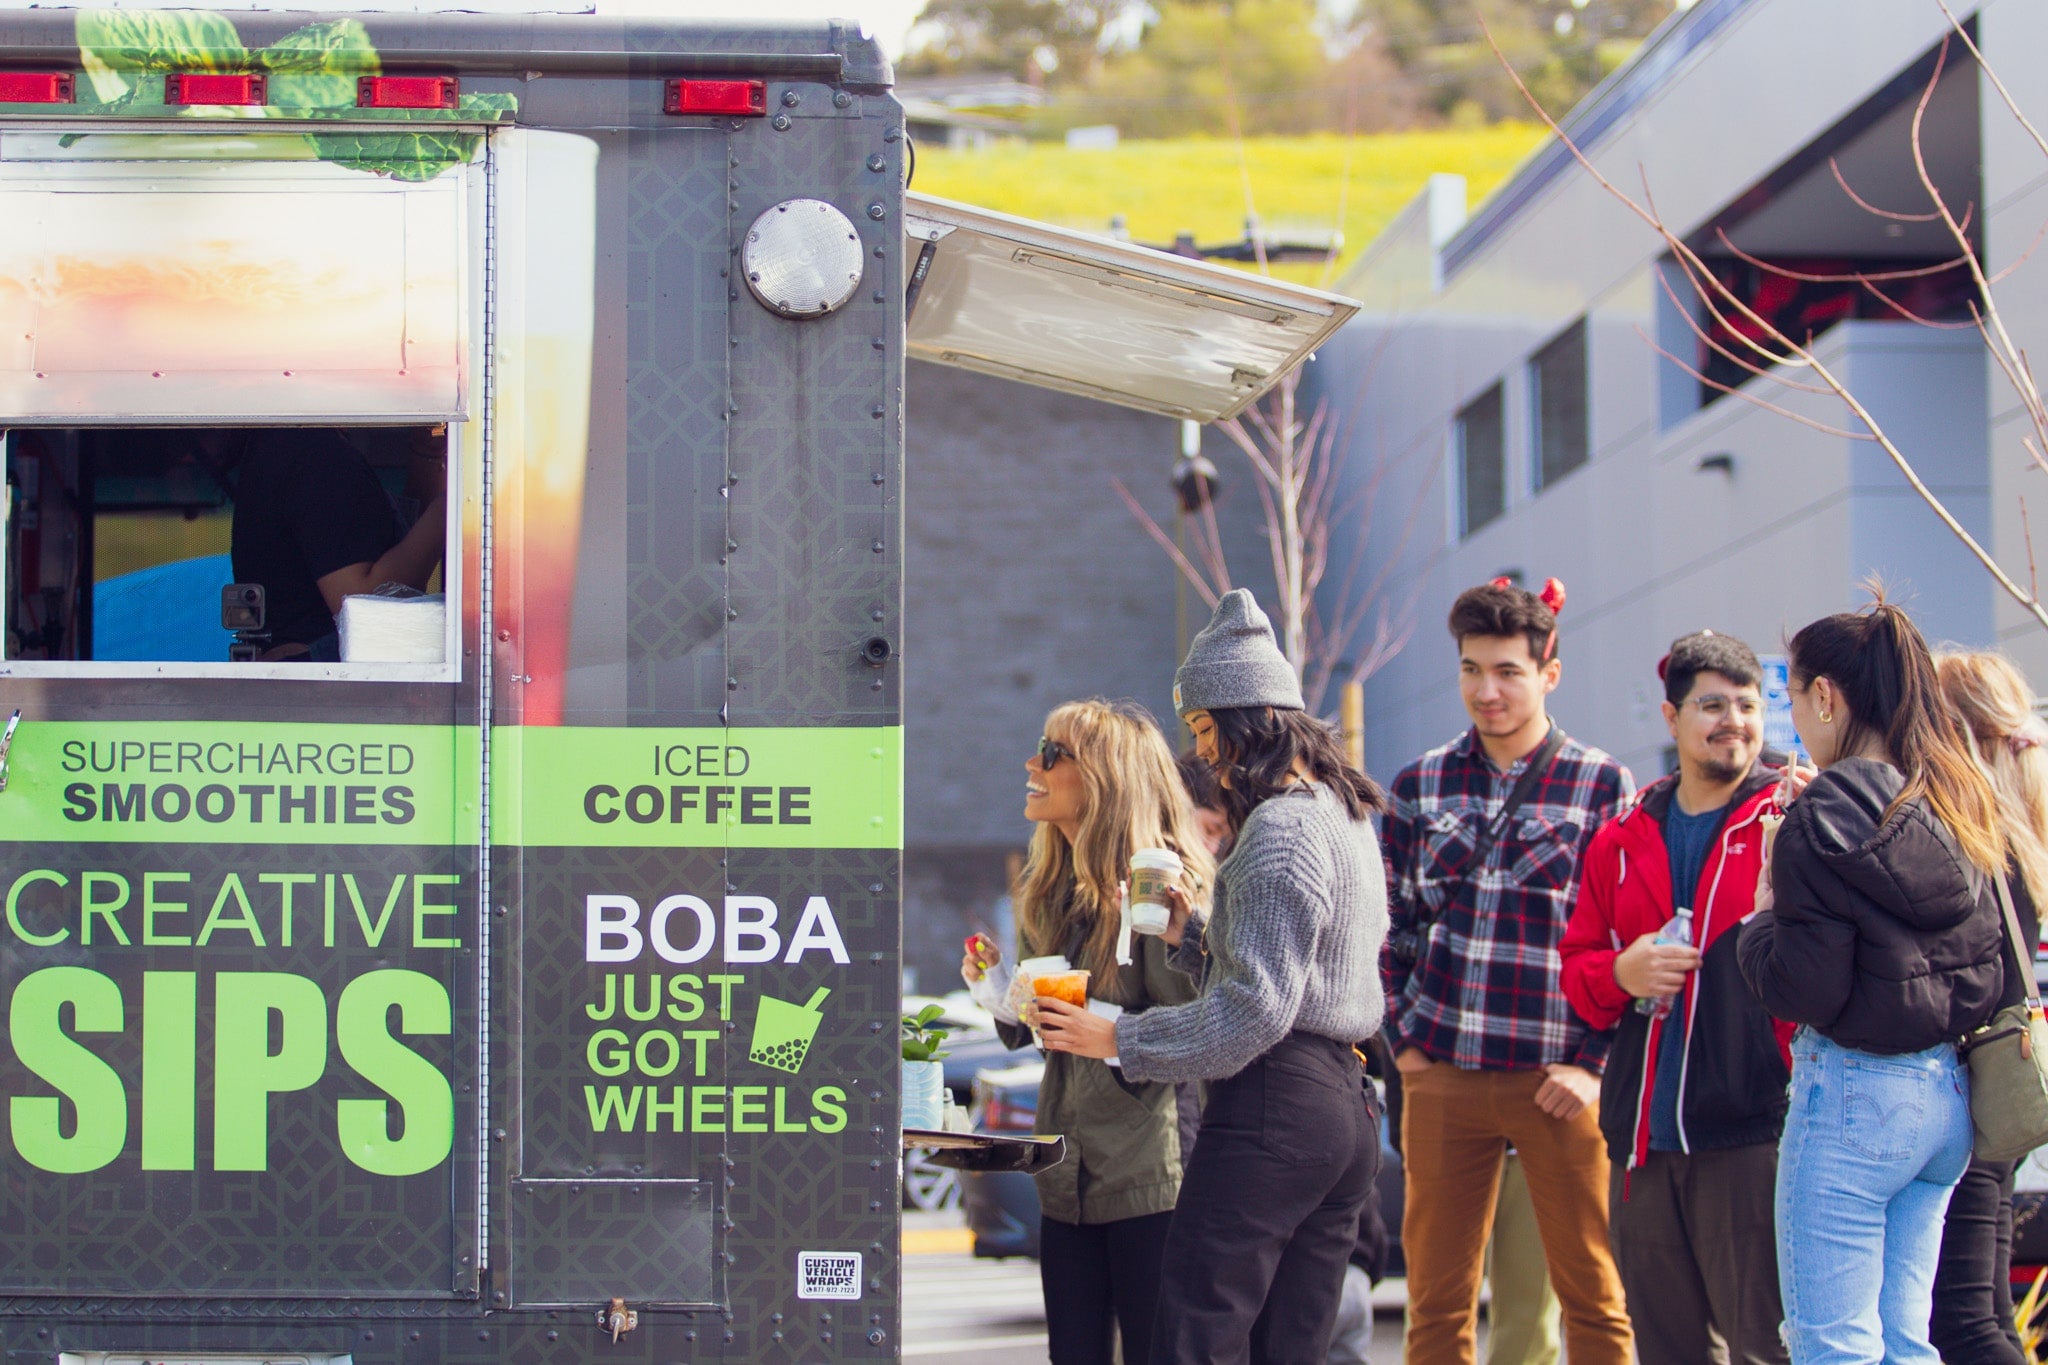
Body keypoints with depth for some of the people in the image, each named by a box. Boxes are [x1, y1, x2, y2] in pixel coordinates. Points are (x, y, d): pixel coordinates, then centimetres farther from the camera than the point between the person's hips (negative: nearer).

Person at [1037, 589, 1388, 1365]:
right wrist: (1188, 938, 11)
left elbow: (1255, 1009, -19)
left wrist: (1117, 1039, -13)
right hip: (1345, 1107, 10)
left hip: (1272, 1105, -10)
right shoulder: (1347, 817, 19)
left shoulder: (1279, 827, -13)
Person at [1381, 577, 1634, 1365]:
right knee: (1436, 1300, 5)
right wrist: (1404, 1038, 7)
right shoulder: (1420, 786, 9)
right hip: (1441, 1074, 3)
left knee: (1592, 1294, 2)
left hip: (1556, 1080, -3)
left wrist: (1593, 1063, -7)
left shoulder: (1603, 785, 0)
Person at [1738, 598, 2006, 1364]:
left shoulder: (1829, 817, -13)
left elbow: (1804, 989, -18)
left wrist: (1761, 920, 2)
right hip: (1947, 1094, 8)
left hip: (1853, 1095, -8)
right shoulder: (1956, 807, 8)